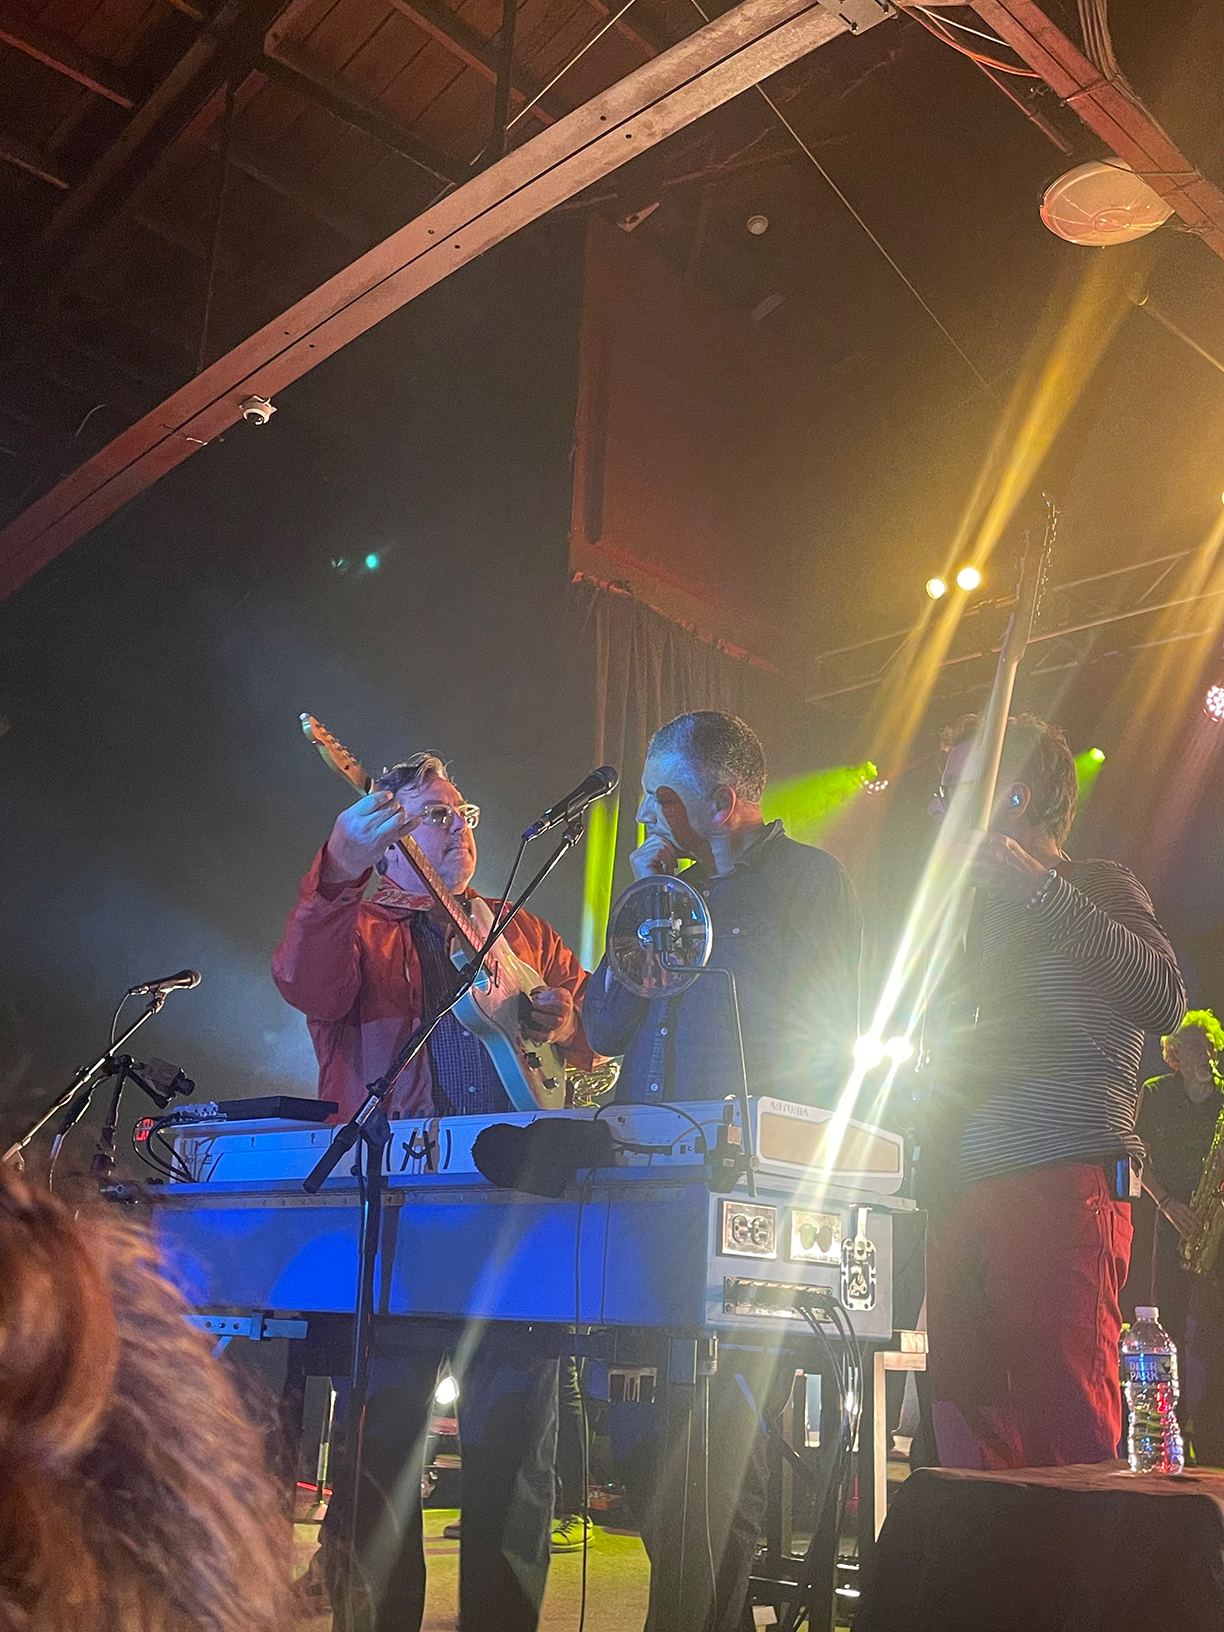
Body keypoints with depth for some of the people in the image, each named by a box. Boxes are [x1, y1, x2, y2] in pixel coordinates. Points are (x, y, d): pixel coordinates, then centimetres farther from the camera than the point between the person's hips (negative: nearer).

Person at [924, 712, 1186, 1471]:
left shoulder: (1100, 888, 5)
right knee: (969, 1432, 6)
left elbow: (1164, 999, -15)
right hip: (967, 1196, 7)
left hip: (1061, 1184, -7)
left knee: (1071, 1434, -11)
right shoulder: (984, 914, 26)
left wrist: (1038, 888, -18)